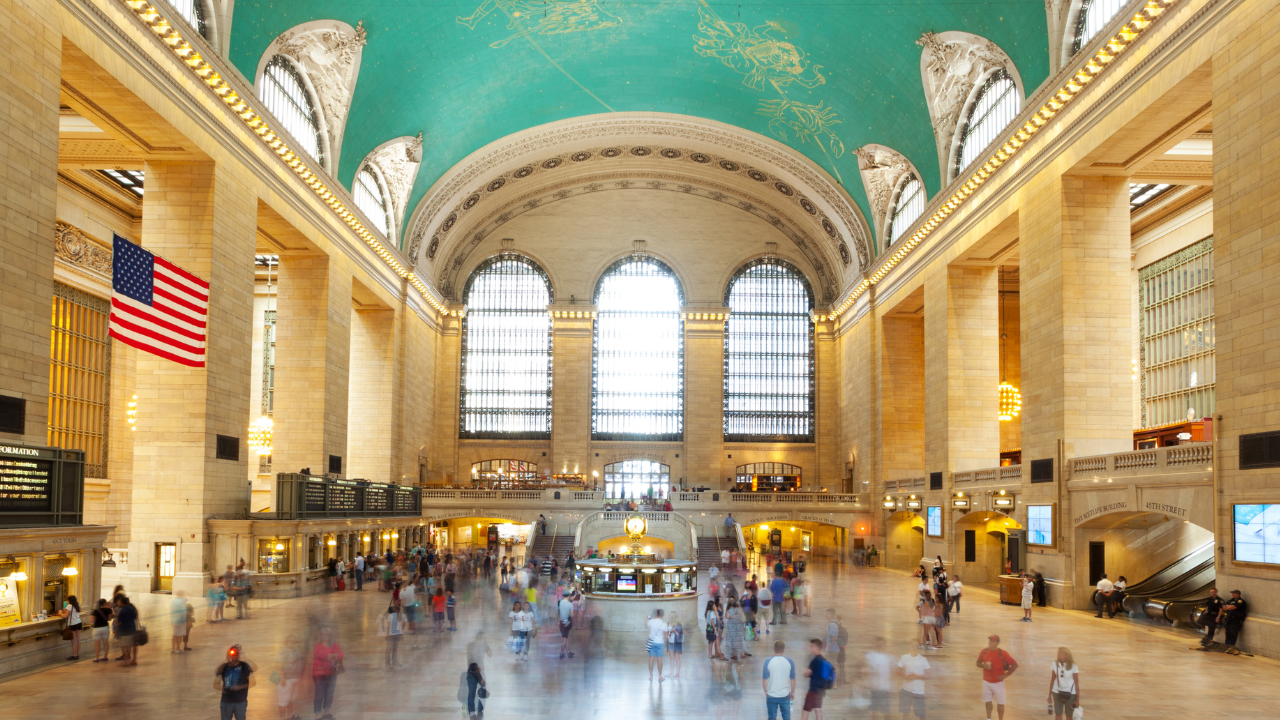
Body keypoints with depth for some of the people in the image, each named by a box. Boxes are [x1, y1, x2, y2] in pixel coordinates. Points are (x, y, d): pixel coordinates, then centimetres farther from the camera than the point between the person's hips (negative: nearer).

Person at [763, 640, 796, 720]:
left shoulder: (768, 662, -12)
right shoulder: (789, 662, -9)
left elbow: (765, 679, -6)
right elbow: (793, 679, -2)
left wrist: (765, 691, 9)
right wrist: (792, 692, 12)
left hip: (771, 696, -1)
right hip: (785, 695, 1)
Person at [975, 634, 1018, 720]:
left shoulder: (1002, 654, -17)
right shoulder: (984, 651, -5)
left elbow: (1015, 665, -13)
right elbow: (978, 663, 7)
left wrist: (1006, 675, -16)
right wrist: (984, 666, -15)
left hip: (998, 682, -3)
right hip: (986, 681, 3)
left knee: (1000, 703, 5)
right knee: (988, 702, 11)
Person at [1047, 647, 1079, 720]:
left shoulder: (1073, 666, -11)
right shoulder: (1055, 664, -4)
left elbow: (1077, 683, -6)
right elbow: (1052, 680, 5)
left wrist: (1077, 699, -7)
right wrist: (1050, 695, 8)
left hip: (1070, 693, -2)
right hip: (1057, 693, 2)